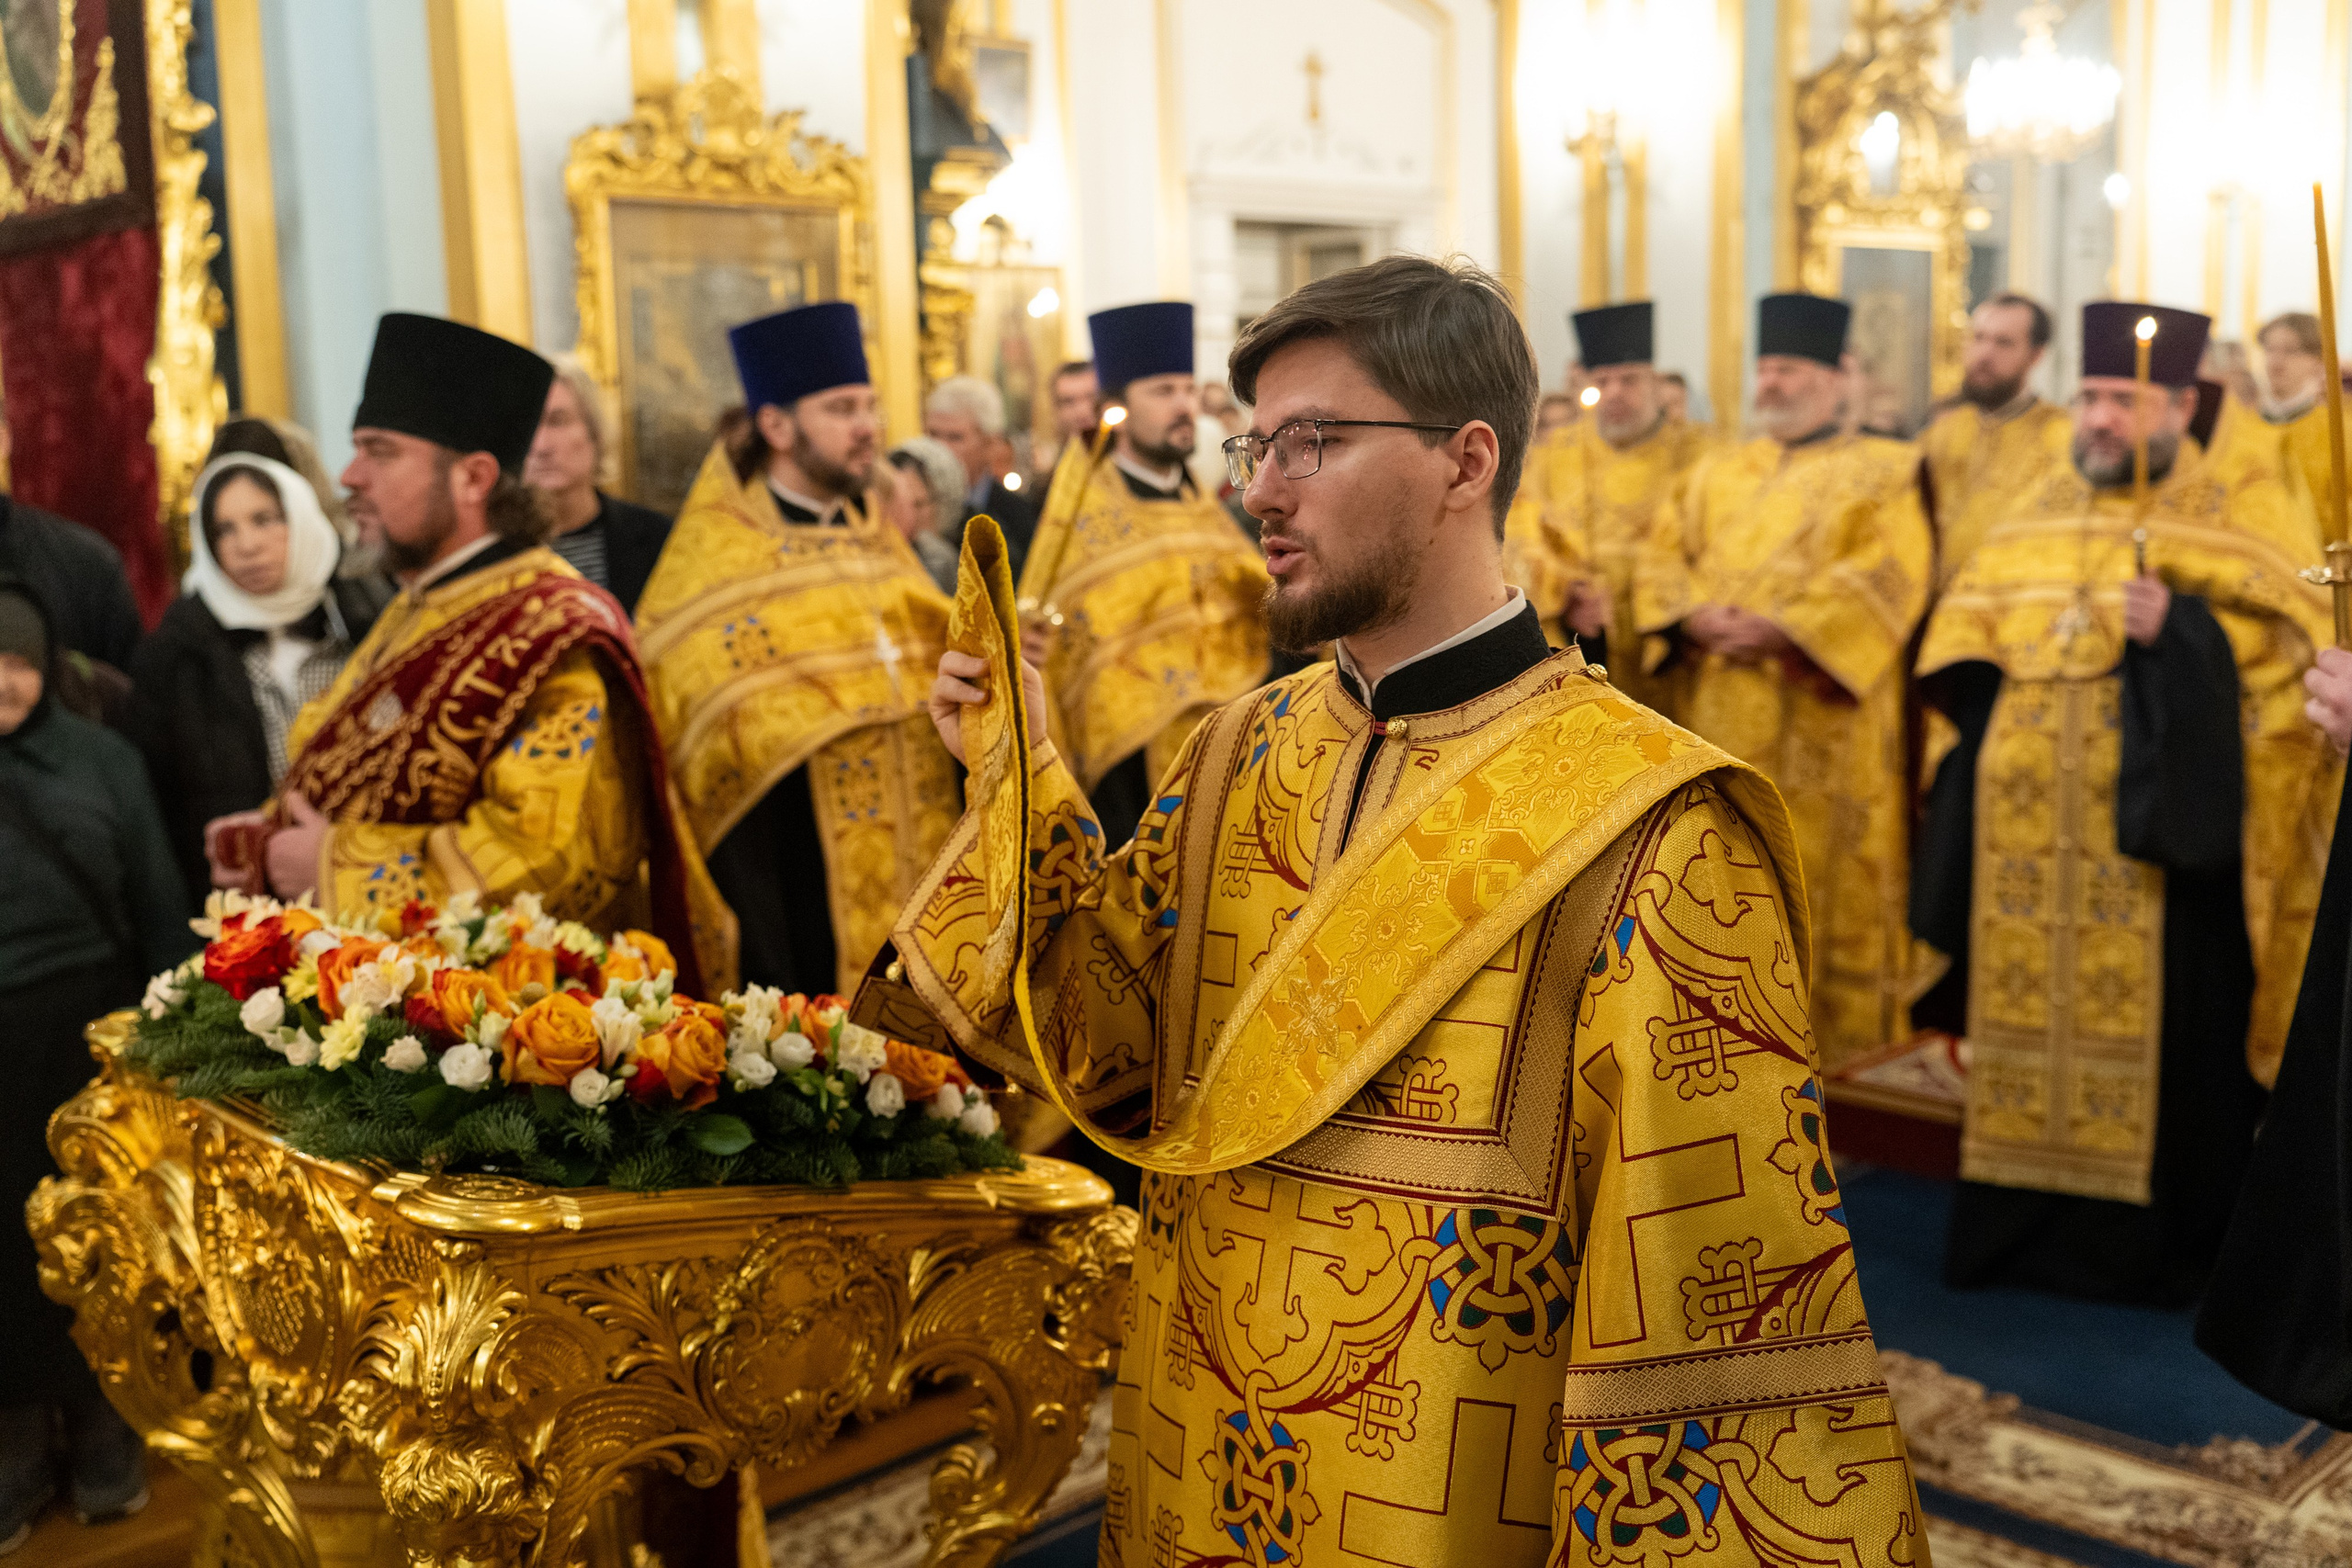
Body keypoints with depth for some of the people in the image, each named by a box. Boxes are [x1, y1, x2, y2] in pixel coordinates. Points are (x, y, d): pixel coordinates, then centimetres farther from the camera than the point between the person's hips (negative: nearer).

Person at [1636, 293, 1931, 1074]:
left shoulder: (1881, 471, 4)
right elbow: (1663, 556, 11)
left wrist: (1783, 628, -20)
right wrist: (1695, 616, -11)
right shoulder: (1718, 471, 19)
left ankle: (1849, 1048, 7)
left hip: (1826, 719, -4)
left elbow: (1889, 574, -10)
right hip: (1724, 716, 5)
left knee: (1835, 884, -3)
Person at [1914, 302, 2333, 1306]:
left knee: (2158, 1033, -1)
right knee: (2024, 1022, 8)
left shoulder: (2242, 515, 2)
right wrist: (1987, 694, 3)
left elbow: (2283, 653, -8)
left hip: (2160, 843, -5)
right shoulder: (2036, 520, 16)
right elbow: (1962, 637, 21)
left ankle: (2166, 1243, 12)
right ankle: (2022, 1223, 19)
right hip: (2027, 843, 5)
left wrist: (2181, 632, -23)